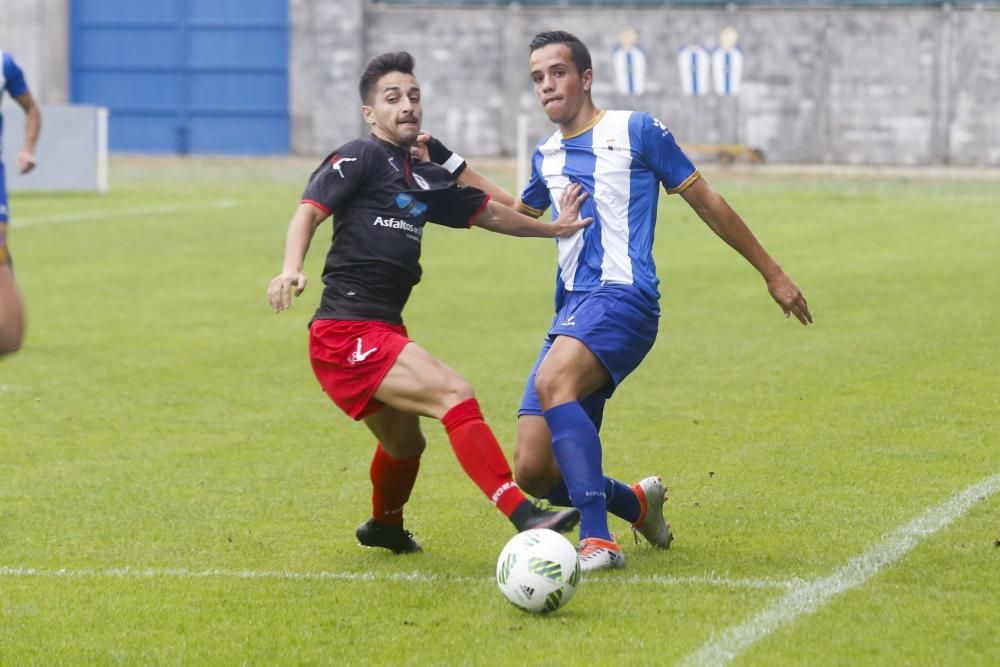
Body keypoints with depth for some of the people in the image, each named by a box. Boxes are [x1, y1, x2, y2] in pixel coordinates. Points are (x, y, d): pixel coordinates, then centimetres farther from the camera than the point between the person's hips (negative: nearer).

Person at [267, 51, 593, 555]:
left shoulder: (426, 180, 18)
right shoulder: (361, 158, -5)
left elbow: (490, 213, 30)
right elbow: (310, 210, -16)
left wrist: (551, 228, 27)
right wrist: (292, 268, -33)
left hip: (383, 332, 10)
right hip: (346, 333, -10)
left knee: (405, 443, 29)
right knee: (455, 395, -23)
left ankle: (384, 526, 58)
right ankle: (525, 517, -32)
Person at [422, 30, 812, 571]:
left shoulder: (635, 131, 2)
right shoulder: (547, 157, 20)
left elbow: (706, 201, 7)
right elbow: (519, 214, 41)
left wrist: (772, 274, 10)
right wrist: (446, 164, 33)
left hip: (622, 297, -7)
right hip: (570, 312, 7)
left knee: (553, 382, -37)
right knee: (533, 472, -4)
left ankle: (599, 540, -38)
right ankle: (638, 504, 25)